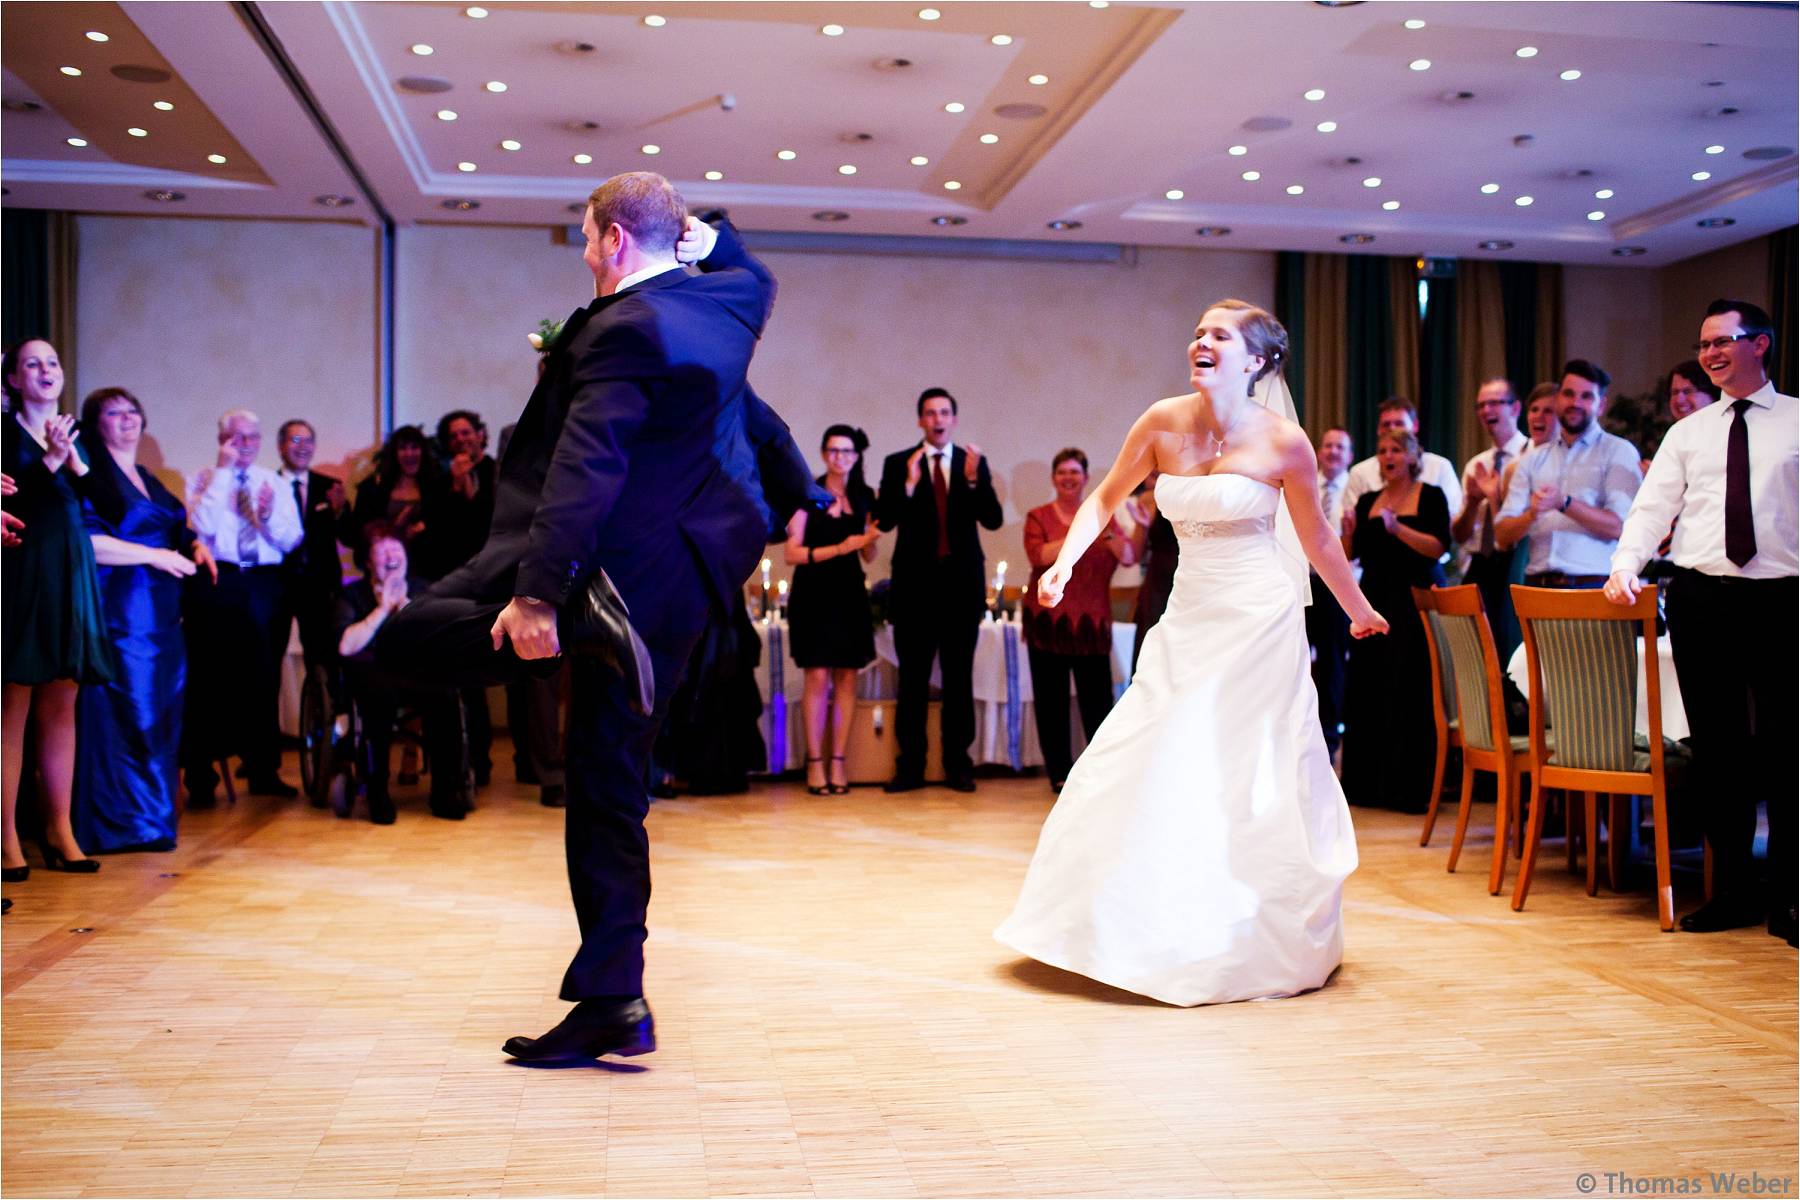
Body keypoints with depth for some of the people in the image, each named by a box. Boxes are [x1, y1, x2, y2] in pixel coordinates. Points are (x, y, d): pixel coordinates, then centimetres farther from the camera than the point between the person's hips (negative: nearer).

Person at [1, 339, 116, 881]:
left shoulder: (74, 435, 15)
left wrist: (76, 461, -7)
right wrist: (49, 462, -19)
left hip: (69, 579, 5)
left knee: (61, 708, 6)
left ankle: (60, 831, 10)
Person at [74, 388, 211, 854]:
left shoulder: (147, 480, 21)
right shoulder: (92, 477, -4)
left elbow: (174, 531, 28)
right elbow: (84, 541, -15)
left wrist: (194, 547, 6)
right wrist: (154, 555, -15)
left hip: (160, 618, 8)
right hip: (117, 613, -8)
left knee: (160, 719, 6)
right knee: (122, 717, -7)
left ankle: (152, 819, 12)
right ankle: (119, 825, -1)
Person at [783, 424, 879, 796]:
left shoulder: (863, 496, 11)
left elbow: (868, 556, 14)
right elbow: (793, 553, -8)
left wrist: (870, 538, -8)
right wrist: (839, 547, -15)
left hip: (849, 594, 4)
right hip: (814, 594, -4)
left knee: (847, 678, 2)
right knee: (818, 677, -7)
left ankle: (838, 762, 8)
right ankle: (814, 762, 1)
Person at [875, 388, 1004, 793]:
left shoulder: (974, 461, 6)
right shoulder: (897, 464, 4)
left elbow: (993, 520, -2)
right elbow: (884, 521, -5)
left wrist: (973, 479, -17)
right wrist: (909, 484, -19)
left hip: (961, 582, 1)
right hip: (915, 583, -1)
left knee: (959, 677, 6)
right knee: (912, 678, 3)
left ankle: (958, 765, 12)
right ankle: (910, 766, 8)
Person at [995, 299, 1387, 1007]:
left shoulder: (1283, 442, -10)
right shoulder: (1163, 423, -3)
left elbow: (1315, 538, 4)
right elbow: (1104, 500, 6)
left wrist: (1359, 611, 14)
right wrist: (1064, 563, -9)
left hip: (1259, 622, -4)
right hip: (1188, 620, 4)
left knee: (1253, 778, 0)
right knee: (1152, 770, 5)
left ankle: (1261, 943, 18)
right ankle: (1159, 930, 22)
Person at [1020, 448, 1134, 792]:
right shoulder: (1038, 517, 5)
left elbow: (1130, 557, -2)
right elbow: (1038, 556, -13)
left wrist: (1108, 535, -20)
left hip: (1092, 621, 1)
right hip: (1049, 619, -1)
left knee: (1098, 698, -2)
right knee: (1051, 699, 2)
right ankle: (1059, 773, 12)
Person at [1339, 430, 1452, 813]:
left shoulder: (1430, 496, -1)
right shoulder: (1367, 501, 13)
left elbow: (1440, 547, -13)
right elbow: (1350, 554, 11)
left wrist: (1397, 527, -22)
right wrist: (1350, 532, -9)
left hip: (1417, 601, -5)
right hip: (1375, 601, 5)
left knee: (1411, 693, -6)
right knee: (1366, 692, 4)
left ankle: (1411, 786, 0)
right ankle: (1369, 782, 12)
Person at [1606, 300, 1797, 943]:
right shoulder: (1687, 433, 13)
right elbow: (1652, 507, 5)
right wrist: (1624, 565, -13)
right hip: (1701, 599, 3)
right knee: (1717, 748, 7)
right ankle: (1732, 889, 18)